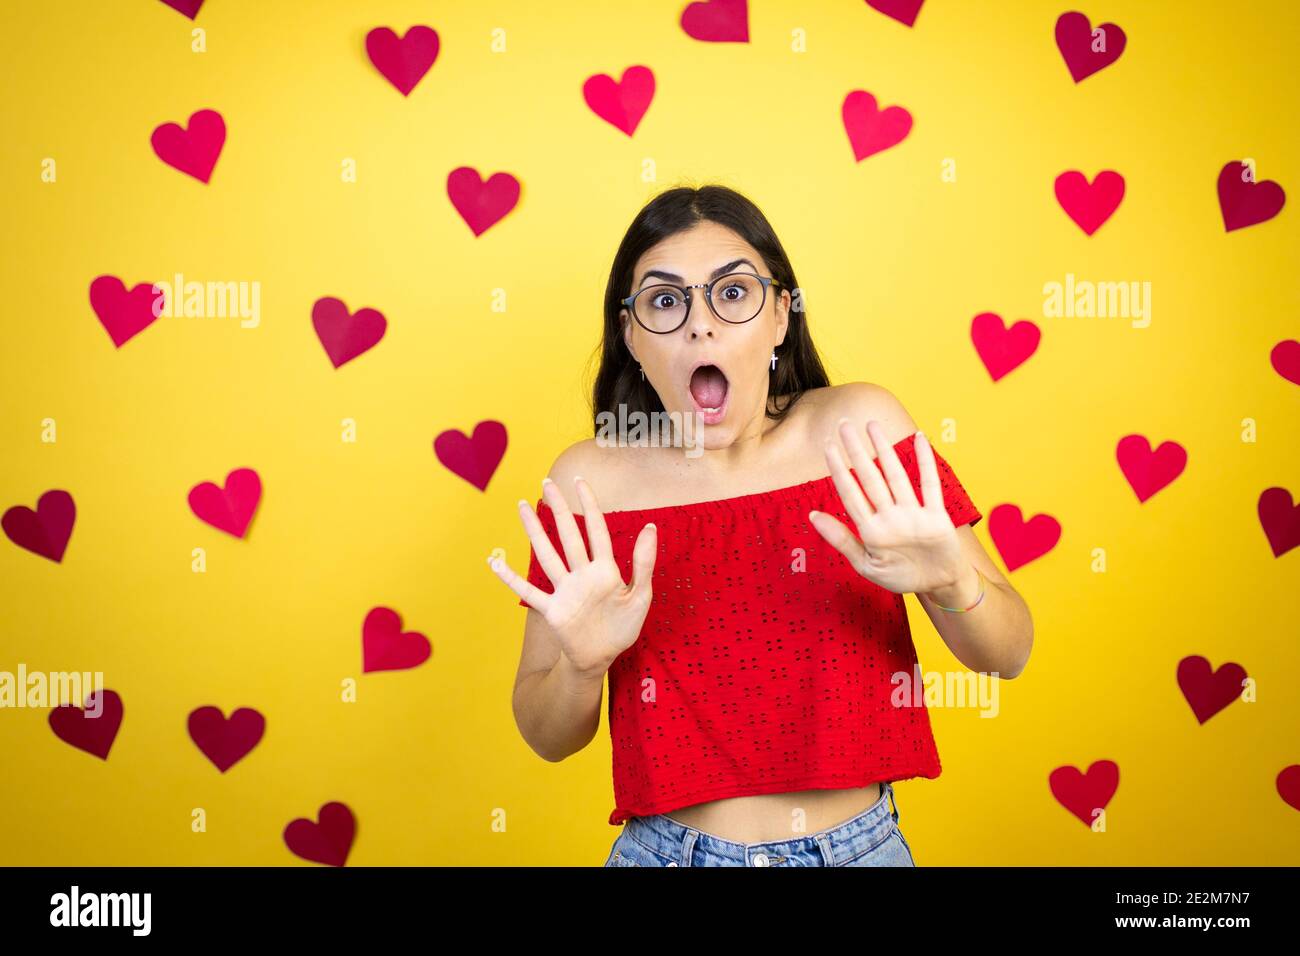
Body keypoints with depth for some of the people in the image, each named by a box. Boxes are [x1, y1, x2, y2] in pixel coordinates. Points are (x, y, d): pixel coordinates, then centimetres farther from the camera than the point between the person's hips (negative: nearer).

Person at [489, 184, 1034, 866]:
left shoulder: (859, 426, -9)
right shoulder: (587, 481, -9)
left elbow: (1008, 654, -7)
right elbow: (546, 737, -2)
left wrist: (952, 585, -27)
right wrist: (584, 663, -23)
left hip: (861, 845, 0)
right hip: (671, 849, 0)